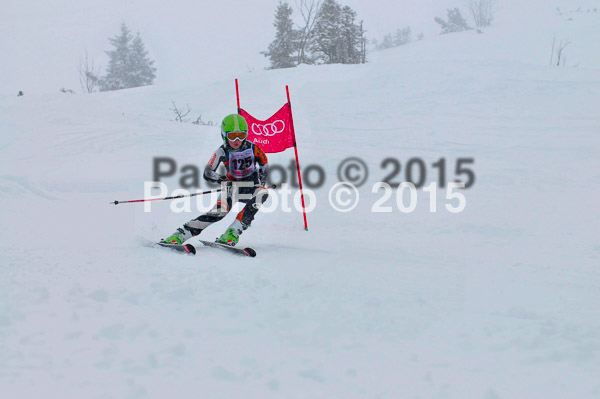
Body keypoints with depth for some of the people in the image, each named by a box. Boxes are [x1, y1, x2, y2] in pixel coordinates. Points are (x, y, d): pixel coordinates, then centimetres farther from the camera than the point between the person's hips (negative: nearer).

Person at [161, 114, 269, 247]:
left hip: (251, 186, 1)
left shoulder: (253, 148, -12)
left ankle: (233, 232, -32)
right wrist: (222, 180, -31)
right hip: (232, 186, -1)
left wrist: (262, 178, -5)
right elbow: (207, 173, -15)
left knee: (262, 193, -34)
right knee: (220, 212, -27)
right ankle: (181, 234, -19)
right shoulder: (222, 151, -13)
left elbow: (264, 164, 9)